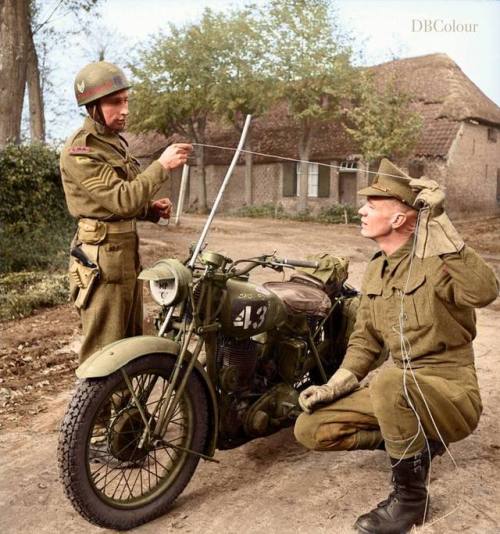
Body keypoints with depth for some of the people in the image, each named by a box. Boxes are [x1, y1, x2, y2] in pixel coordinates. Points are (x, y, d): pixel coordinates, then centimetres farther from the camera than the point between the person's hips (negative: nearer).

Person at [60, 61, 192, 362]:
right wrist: (162, 166, -21)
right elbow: (121, 199, -23)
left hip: (128, 255, 9)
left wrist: (151, 209, 5)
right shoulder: (80, 150, -13)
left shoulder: (117, 142, 17)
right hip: (102, 261, -9)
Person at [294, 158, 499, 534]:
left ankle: (411, 496, -14)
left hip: (448, 391, -7)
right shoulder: (376, 269, 7)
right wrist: (334, 387, 1)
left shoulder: (437, 261, -16)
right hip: (400, 390, 7)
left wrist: (439, 222, -36)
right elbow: (366, 338, 14)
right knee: (311, 428, -4)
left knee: (390, 383, -39)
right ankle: (414, 442, 11)